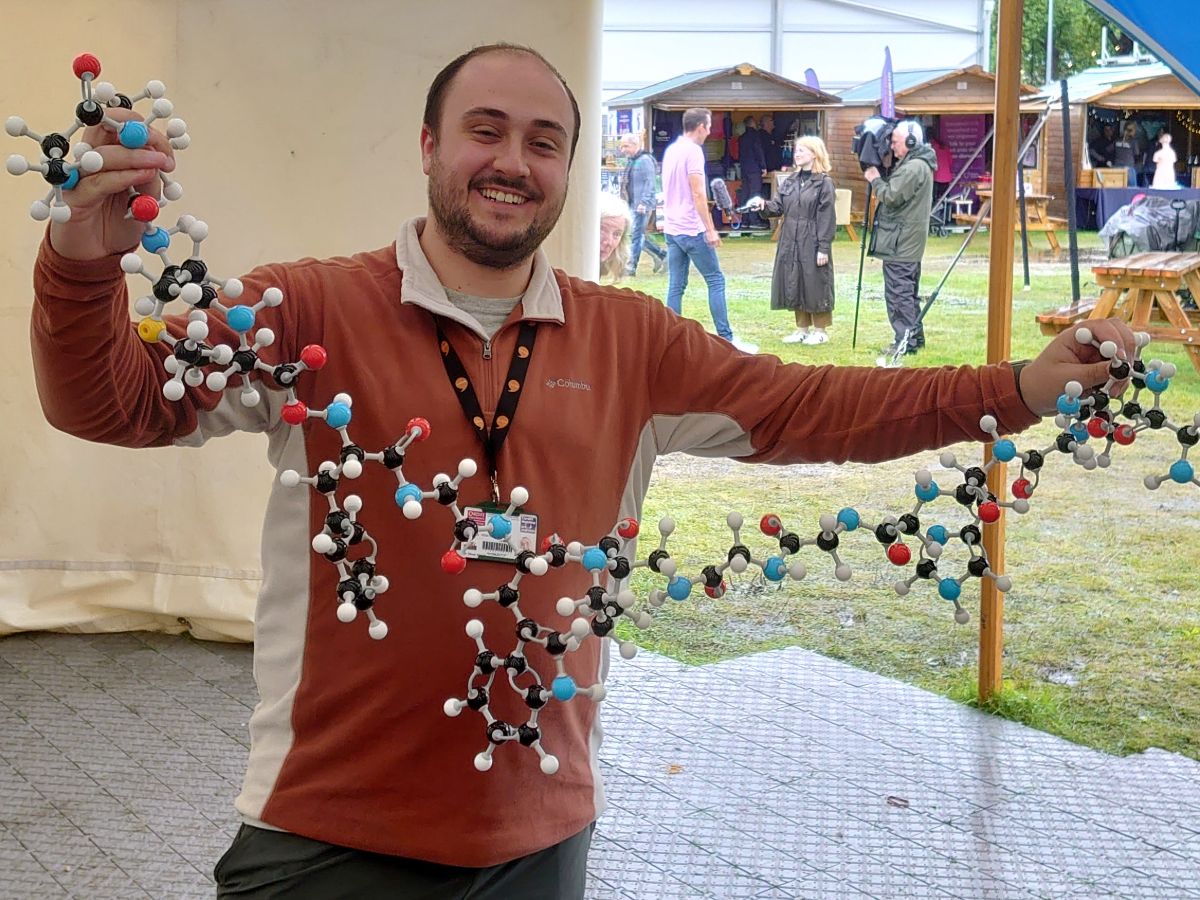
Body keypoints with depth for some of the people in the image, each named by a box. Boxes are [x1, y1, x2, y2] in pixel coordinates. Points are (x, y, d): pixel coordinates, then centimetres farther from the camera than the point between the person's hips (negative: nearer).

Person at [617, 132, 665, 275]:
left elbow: (650, 183, -18)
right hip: (633, 205, 10)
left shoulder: (645, 160, -12)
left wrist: (644, 203, -24)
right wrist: (625, 202, 20)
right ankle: (662, 255, 22)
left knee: (637, 235, -6)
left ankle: (632, 267, -3)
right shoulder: (632, 161, 17)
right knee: (638, 235, 12)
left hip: (642, 206, -10)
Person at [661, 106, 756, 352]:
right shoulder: (693, 151, -12)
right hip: (692, 229, -8)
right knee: (715, 280, -2)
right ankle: (726, 338, -3)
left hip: (672, 228, 8)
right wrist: (710, 230, -15)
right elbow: (698, 193, -17)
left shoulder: (671, 150, 13)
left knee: (676, 285, 7)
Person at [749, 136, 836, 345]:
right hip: (790, 243, 7)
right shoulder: (790, 181, 13)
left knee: (815, 285, 0)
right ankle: (802, 328, 22)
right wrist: (764, 205, -14)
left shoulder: (824, 183, -7)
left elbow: (827, 218, -11)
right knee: (794, 284, 10)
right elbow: (779, 206, 8)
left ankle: (820, 330, 12)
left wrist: (823, 248, -15)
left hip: (812, 244, -7)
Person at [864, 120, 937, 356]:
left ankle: (905, 340, -7)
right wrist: (879, 179, 6)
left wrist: (875, 180, -6)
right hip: (909, 243, 11)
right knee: (908, 290, 17)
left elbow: (891, 197, -21)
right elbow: (894, 192, 20)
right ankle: (915, 335, 24)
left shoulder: (913, 168, -17)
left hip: (900, 244, -11)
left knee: (898, 291, -8)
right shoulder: (919, 164, 16)